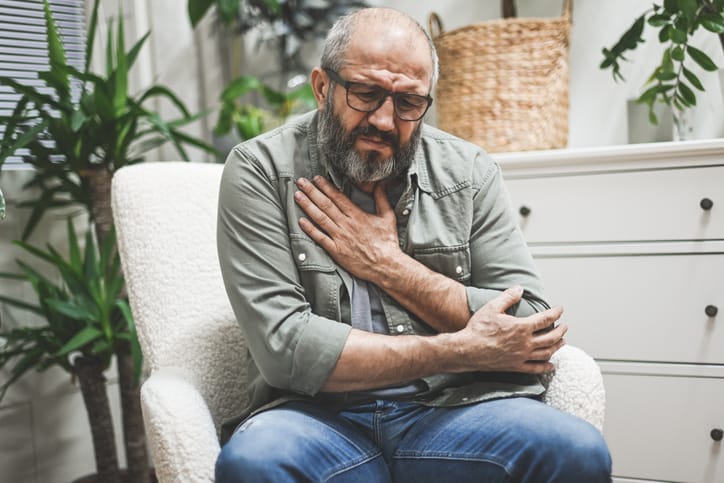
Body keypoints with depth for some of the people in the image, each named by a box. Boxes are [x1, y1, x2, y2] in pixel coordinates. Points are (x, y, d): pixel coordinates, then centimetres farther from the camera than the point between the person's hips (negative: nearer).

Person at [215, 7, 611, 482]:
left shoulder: (469, 171, 4)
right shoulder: (260, 171, -3)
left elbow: (532, 329, -2)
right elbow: (284, 345, -14)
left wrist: (387, 265, -9)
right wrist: (458, 351, -12)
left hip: (453, 408, 2)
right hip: (321, 416, -1)